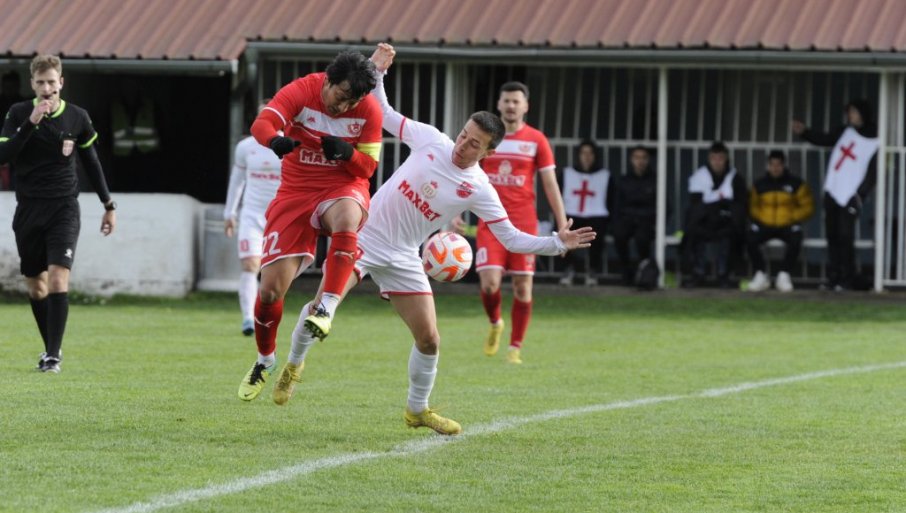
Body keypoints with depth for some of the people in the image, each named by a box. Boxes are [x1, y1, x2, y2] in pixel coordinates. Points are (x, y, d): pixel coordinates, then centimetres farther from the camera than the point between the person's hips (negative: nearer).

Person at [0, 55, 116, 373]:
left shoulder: (77, 118, 2)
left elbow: (91, 162, 14)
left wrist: (108, 205, 16)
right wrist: (30, 123, -21)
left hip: (64, 208, -1)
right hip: (28, 209, 1)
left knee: (58, 278, -17)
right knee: (35, 286, 8)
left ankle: (53, 355, -16)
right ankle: (51, 348, 25)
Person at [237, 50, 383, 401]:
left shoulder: (369, 110, -9)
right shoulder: (301, 92, -14)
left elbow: (368, 167, -4)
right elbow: (262, 123, -30)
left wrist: (347, 153, -27)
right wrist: (276, 140, -54)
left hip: (342, 188, 0)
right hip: (296, 191, 0)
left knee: (347, 218, -42)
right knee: (270, 288, -4)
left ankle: (326, 307, -39)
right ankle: (265, 361, 22)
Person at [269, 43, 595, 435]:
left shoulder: (478, 190, -9)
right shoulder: (430, 140, -8)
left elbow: (512, 239, -8)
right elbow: (384, 115, 6)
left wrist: (557, 243, -20)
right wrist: (377, 72, -6)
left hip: (403, 258, 1)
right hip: (365, 237, -1)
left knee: (429, 340, -2)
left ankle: (417, 410, 22)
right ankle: (294, 365, 16)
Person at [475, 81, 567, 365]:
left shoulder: (536, 140, 2)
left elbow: (551, 185, 2)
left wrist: (563, 226, -3)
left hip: (524, 223, 0)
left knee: (522, 286, -1)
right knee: (490, 282, -13)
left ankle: (515, 347, 10)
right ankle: (495, 324, 18)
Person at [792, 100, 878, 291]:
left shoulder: (874, 143, -8)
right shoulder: (845, 132, 9)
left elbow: (873, 173, -10)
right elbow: (824, 140, 19)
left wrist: (861, 194, -16)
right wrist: (804, 132, 7)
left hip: (850, 196, -6)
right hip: (832, 192, 6)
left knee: (845, 237, -11)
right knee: (832, 235, 7)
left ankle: (847, 279, -6)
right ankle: (834, 277, 12)